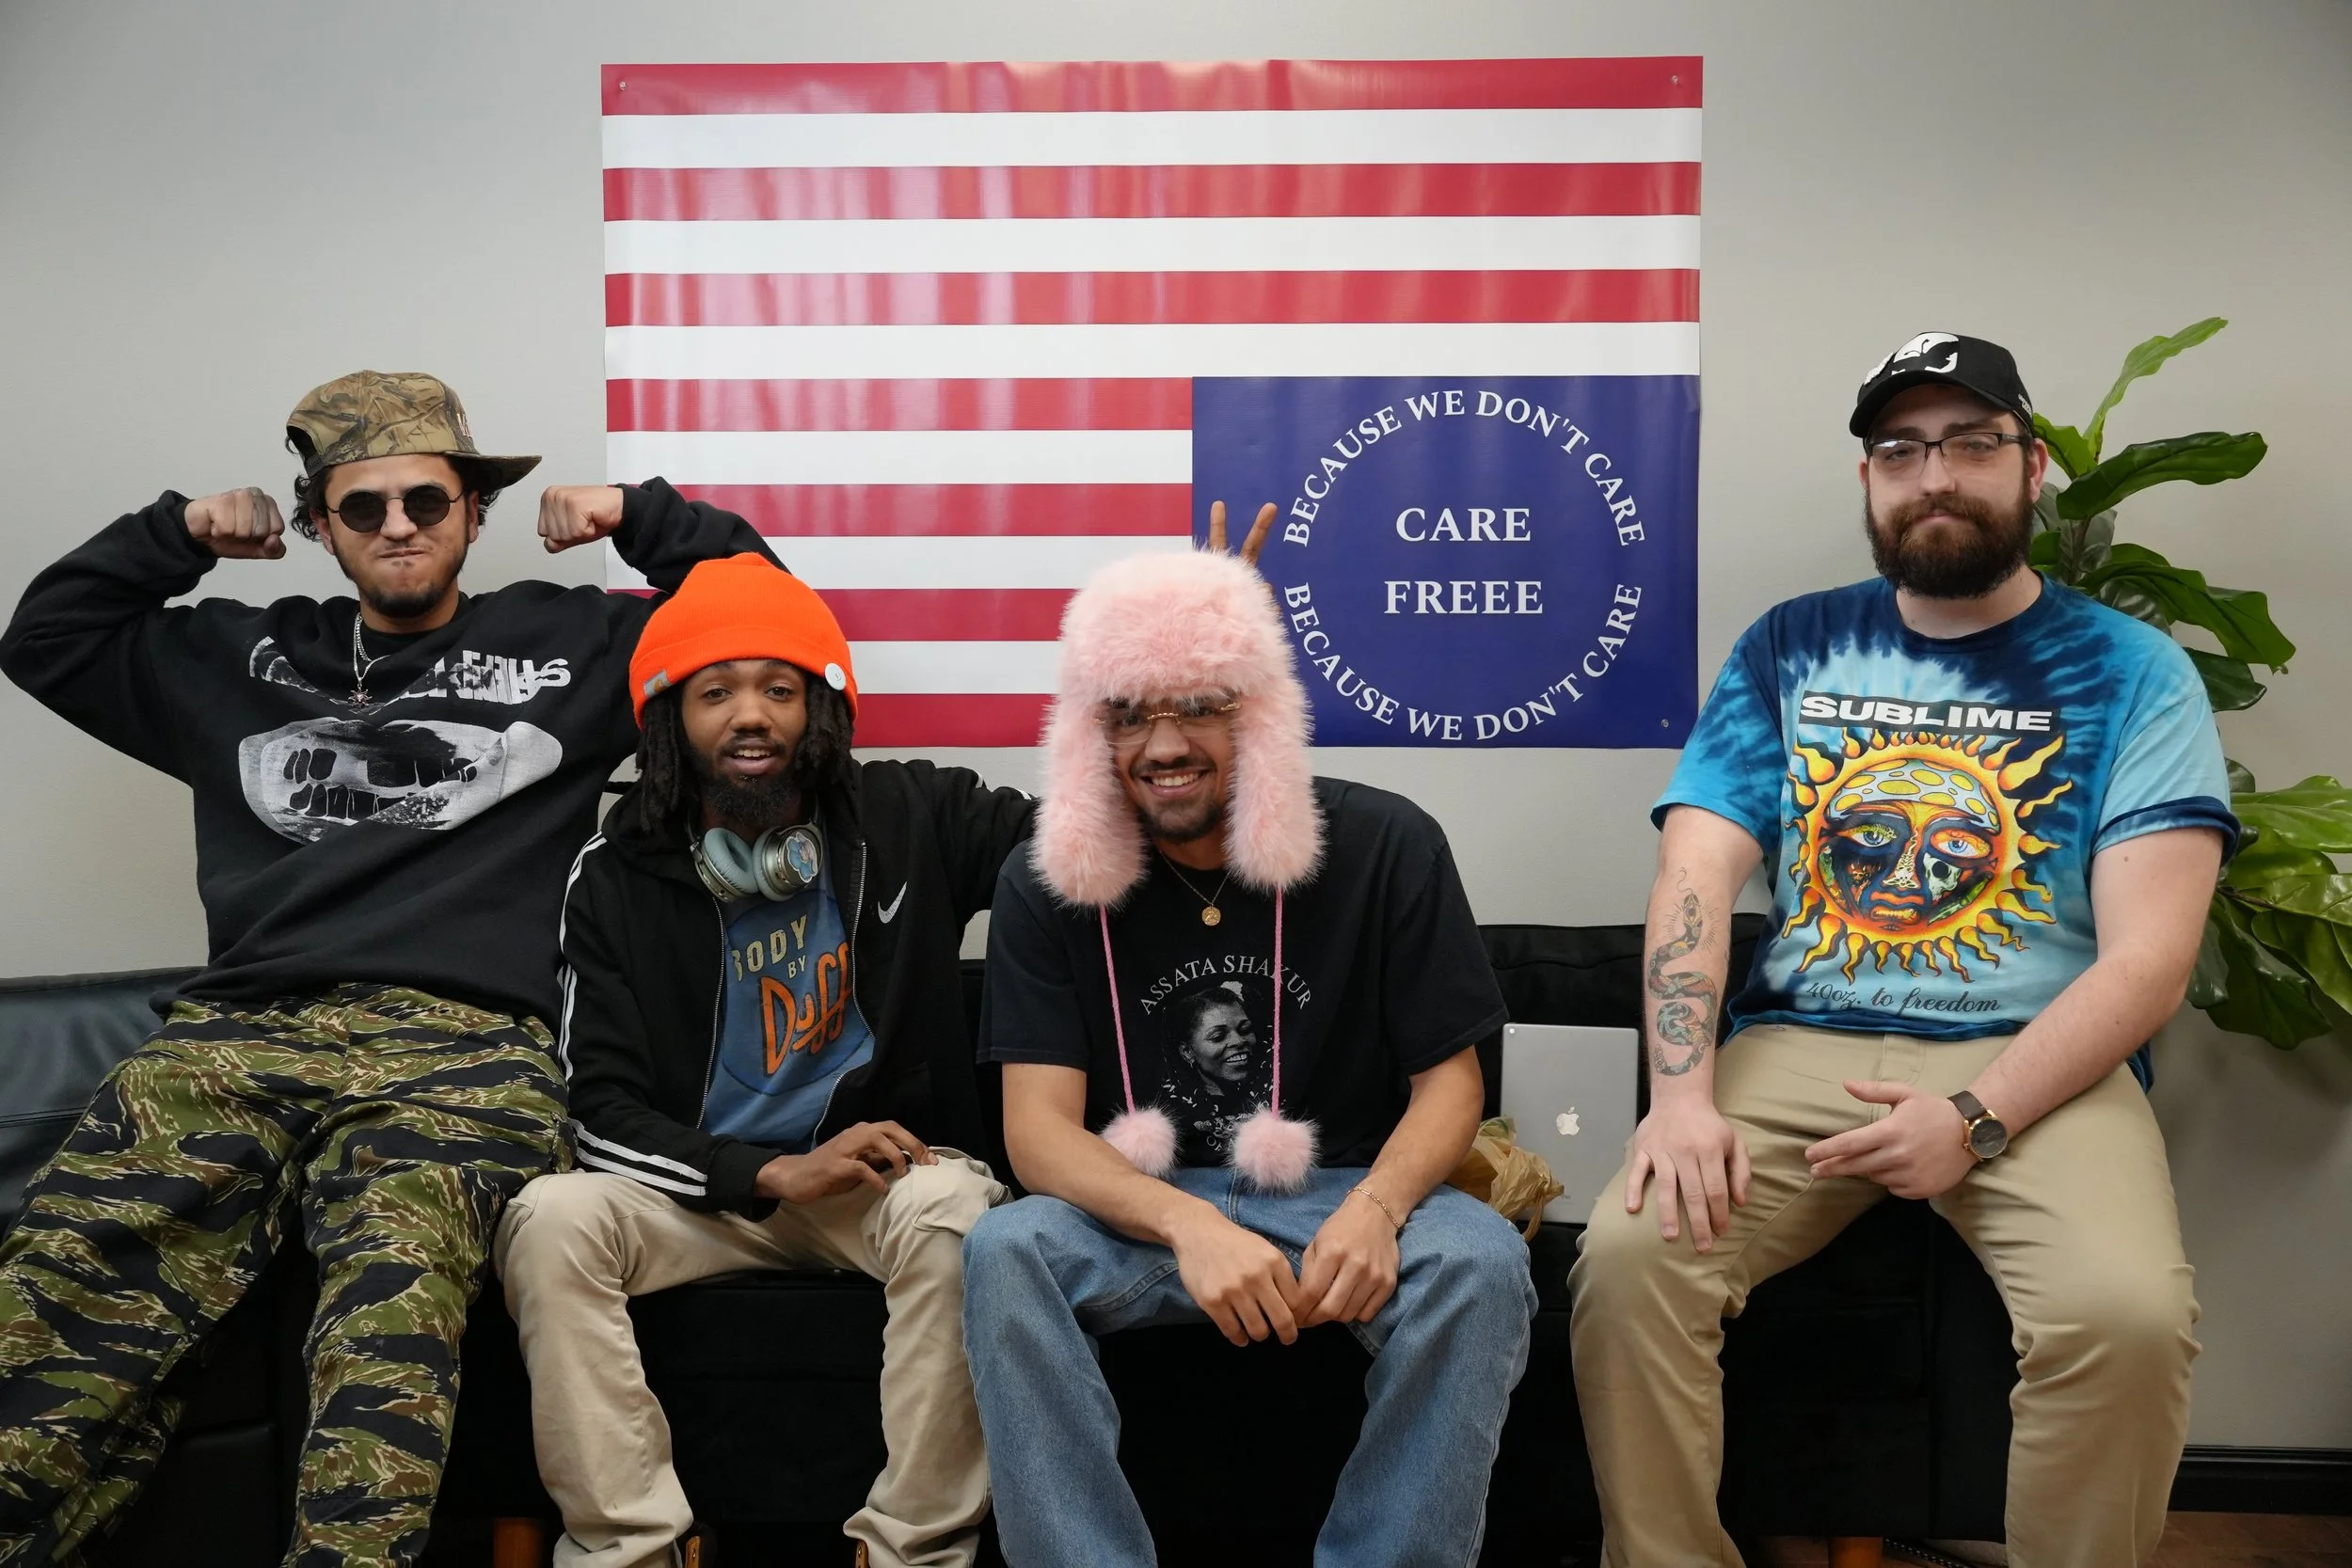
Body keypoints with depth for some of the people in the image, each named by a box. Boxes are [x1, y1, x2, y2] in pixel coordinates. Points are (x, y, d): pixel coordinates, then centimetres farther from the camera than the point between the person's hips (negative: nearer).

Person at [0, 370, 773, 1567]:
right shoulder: (244, 655, 30)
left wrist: (636, 518, 18)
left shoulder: (570, 643, 22)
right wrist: (176, 533, 28)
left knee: (393, 1305, -35)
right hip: (240, 1033, 3)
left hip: (469, 1050, -3)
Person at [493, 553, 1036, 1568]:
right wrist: (776, 1174, -21)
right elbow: (604, 1111, -6)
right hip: (705, 1184, 1)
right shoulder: (614, 877, -1)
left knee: (954, 1211, -35)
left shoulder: (910, 818, -1)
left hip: (889, 1173, -1)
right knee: (551, 1223, -27)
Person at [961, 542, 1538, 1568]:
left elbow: (1449, 1081, -2)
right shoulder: (1049, 883, -3)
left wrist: (1373, 1209, -24)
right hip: (1141, 1211, 1)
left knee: (1480, 1262, -30)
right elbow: (1039, 1128, -9)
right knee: (1006, 1252, -29)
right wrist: (1188, 1225, -29)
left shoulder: (1387, 847, -4)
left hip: (1344, 1194, 0)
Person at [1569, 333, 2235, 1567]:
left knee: (2128, 1313, -29)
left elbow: (2146, 957, -5)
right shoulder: (1787, 650, 11)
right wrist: (1682, 1095, -15)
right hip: (1798, 1050, 2)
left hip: (2033, 1064, -1)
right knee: (1629, 1254, -23)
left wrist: (1978, 1118, -19)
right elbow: (1694, 879, 1)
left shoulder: (2129, 672, 4)